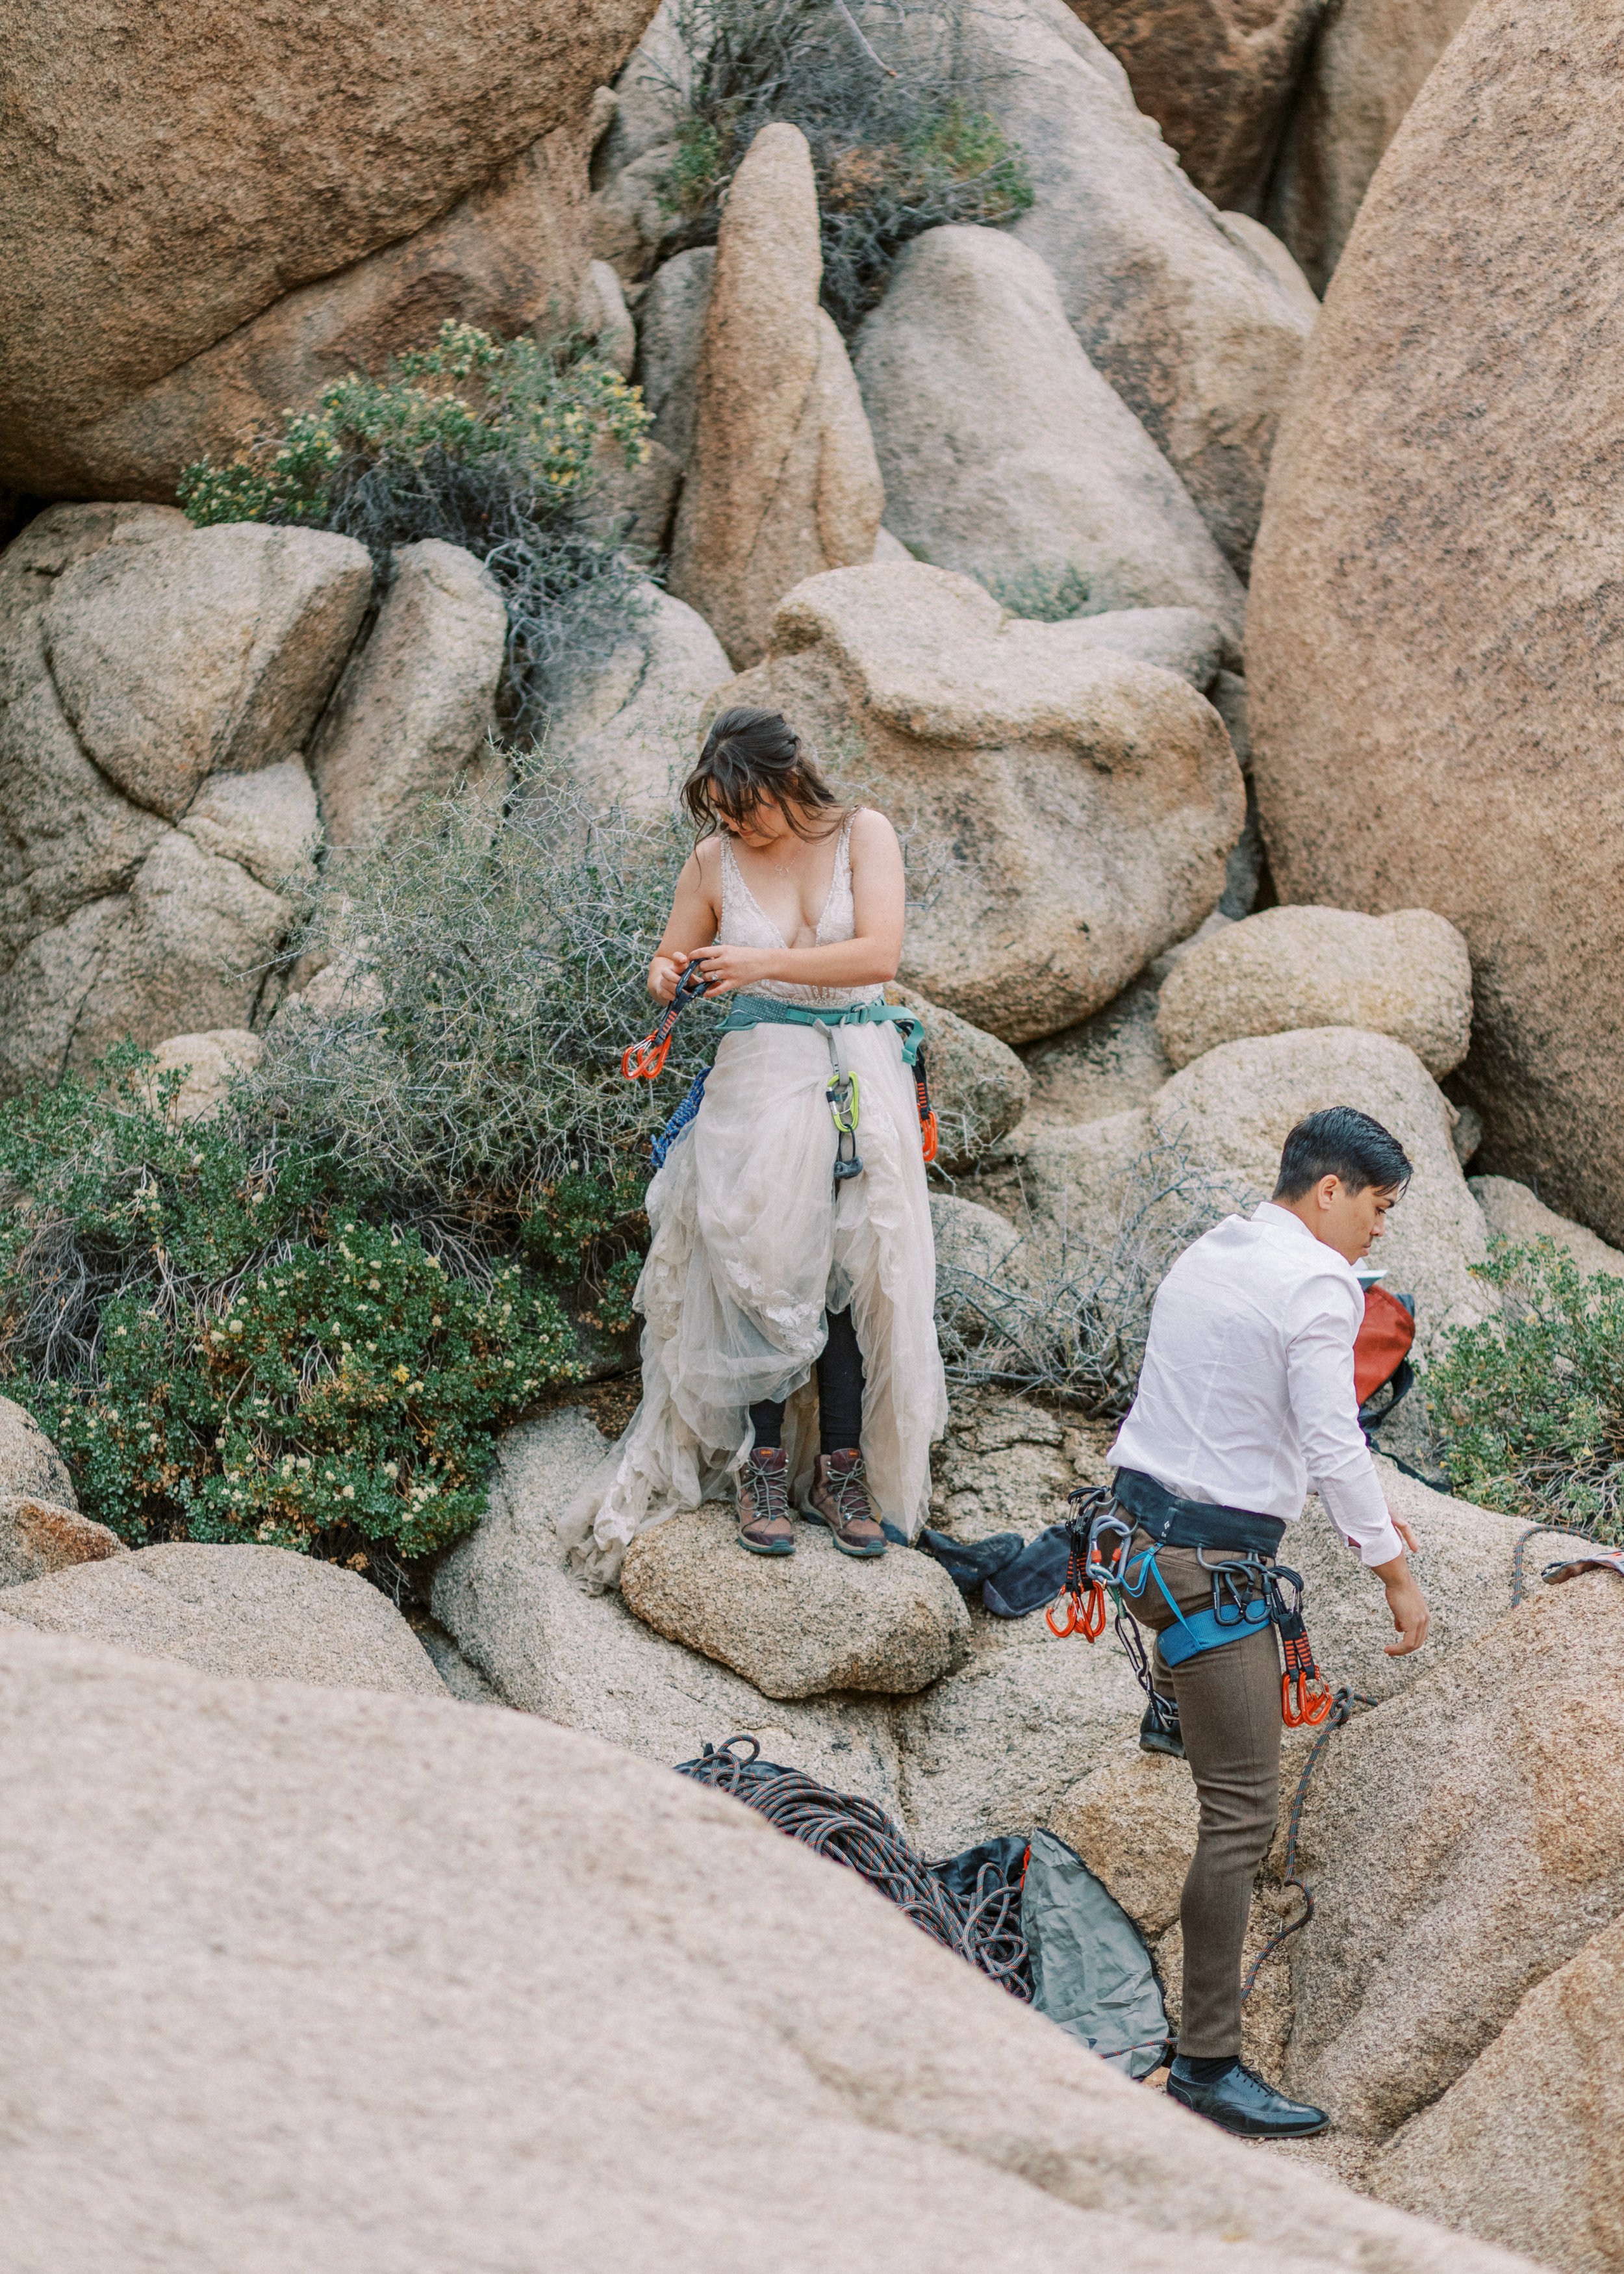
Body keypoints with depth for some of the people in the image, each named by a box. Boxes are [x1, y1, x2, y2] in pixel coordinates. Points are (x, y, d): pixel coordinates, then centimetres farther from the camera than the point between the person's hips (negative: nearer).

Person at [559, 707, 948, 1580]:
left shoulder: (863, 835, -1)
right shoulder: (714, 859, 3)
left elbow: (879, 954, -11)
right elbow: (672, 957, 12)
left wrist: (764, 964, -19)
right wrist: (665, 978, -12)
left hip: (861, 1079, 0)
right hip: (759, 1077, 0)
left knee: (853, 1269, -2)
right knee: (764, 1262, -7)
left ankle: (843, 1467, 5)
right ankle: (763, 1464, 1)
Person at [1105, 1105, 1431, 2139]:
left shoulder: (1208, 1256, 12)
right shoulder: (1317, 1287, -16)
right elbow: (1333, 1444, -18)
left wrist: (1364, 1506, 30)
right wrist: (1393, 1567, -8)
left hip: (1139, 1516, 9)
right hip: (1209, 1562, -9)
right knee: (1243, 1811, -7)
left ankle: (1172, 1707, 71)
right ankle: (1209, 2064, -9)